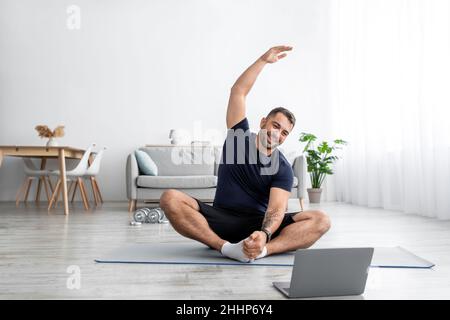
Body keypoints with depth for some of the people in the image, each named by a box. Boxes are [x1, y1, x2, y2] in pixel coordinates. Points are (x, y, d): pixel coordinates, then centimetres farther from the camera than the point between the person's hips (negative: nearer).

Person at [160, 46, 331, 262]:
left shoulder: (283, 169, -1)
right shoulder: (240, 136, 6)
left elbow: (276, 209, -16)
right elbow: (238, 92, -1)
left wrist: (264, 234, -38)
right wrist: (264, 60, -3)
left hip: (259, 225, 0)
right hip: (221, 221, 1)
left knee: (320, 220, -23)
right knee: (170, 198, -27)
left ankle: (262, 249, -44)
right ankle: (226, 247, -38)